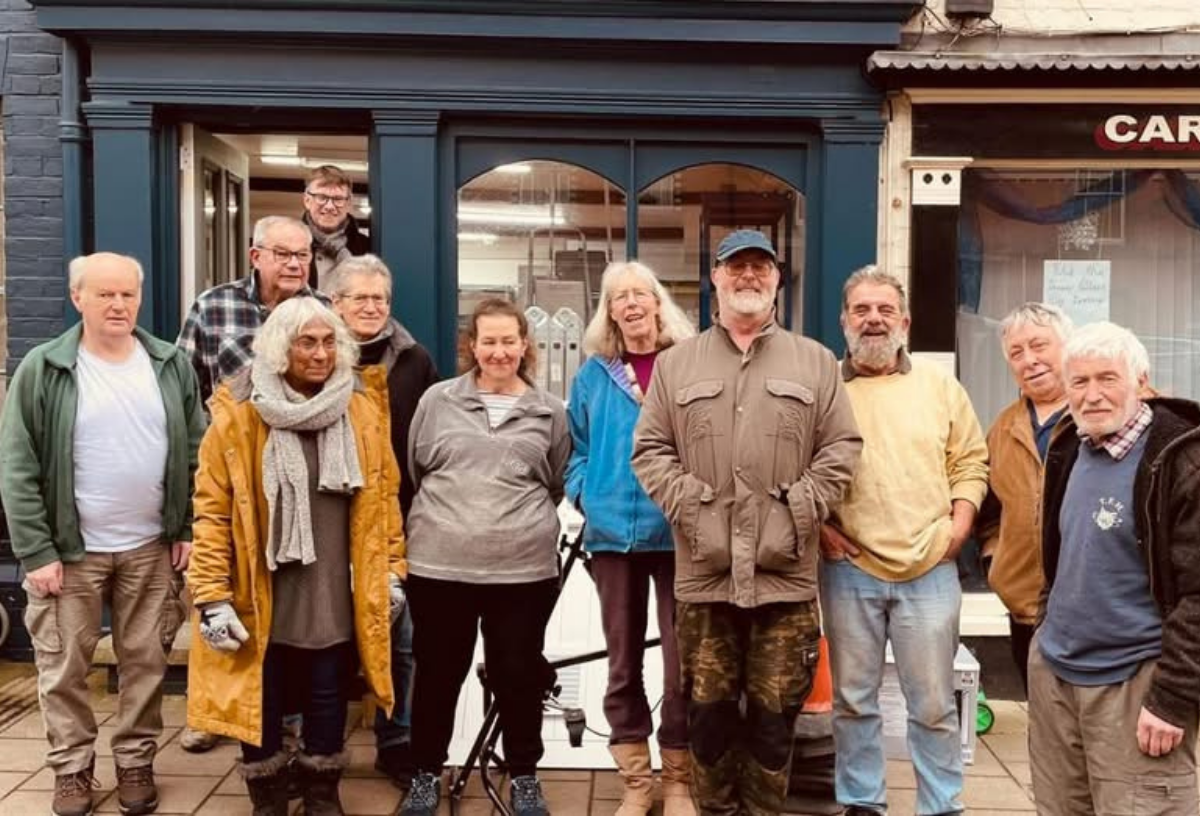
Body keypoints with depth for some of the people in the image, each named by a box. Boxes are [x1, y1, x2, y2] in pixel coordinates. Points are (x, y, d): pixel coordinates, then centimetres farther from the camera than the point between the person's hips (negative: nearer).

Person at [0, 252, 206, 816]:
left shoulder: (172, 365, 1)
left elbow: (195, 454, 6)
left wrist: (189, 529, 1)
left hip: (150, 548, 2)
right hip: (71, 550, -2)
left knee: (145, 662, 12)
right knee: (65, 666, 9)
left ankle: (136, 761, 28)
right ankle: (72, 767, 27)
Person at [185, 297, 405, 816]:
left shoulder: (362, 407, -2)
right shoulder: (239, 414, -11)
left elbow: (383, 496, 5)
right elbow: (213, 510, -9)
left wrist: (392, 570, 5)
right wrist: (212, 595, -11)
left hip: (335, 591, 2)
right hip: (261, 591, -2)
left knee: (328, 697, 15)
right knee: (262, 700, 13)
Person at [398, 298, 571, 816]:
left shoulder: (549, 411, 5)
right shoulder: (438, 400, 4)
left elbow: (559, 483, 13)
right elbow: (413, 470, 12)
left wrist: (521, 520, 9)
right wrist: (447, 514, 12)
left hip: (523, 566, 0)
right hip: (438, 562, 0)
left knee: (517, 675, 10)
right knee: (438, 672, 12)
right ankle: (426, 774, 30)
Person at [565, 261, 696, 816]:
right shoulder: (594, 374, 8)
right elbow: (577, 446, 17)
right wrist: (583, 491, 1)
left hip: (678, 531, -3)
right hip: (613, 531, 3)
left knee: (681, 661, 4)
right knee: (622, 662, 10)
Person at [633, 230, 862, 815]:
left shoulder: (815, 361, 10)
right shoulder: (675, 363, 10)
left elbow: (842, 446, 5)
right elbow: (650, 449, 6)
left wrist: (802, 510, -6)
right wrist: (686, 505, -7)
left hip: (785, 573, 0)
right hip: (704, 571, 0)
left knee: (775, 713, 8)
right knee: (709, 710, 9)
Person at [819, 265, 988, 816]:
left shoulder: (940, 385, 7)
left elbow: (970, 460, 10)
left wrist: (961, 521, -2)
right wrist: (816, 524, -7)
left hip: (930, 569, 1)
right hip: (848, 569, 0)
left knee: (934, 703, 9)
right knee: (853, 699, 11)